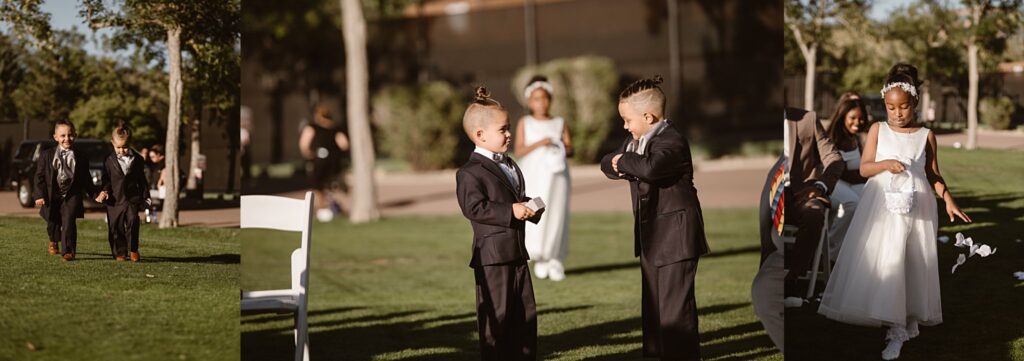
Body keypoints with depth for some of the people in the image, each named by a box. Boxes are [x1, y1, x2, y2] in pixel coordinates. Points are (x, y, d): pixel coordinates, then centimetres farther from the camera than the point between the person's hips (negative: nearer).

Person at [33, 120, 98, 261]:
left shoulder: (81, 156, -1)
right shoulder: (47, 155, -4)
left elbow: (86, 177, 9)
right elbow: (39, 176, -1)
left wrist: (93, 193, 7)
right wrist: (39, 195, -9)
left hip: (72, 194, -1)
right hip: (53, 195, 1)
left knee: (69, 221, -18)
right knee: (53, 223, 17)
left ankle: (68, 250, -13)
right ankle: (54, 242, 48)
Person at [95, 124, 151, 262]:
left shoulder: (137, 159, 6)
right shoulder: (109, 161, 3)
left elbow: (142, 180, 10)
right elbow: (107, 180, 7)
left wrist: (145, 197, 9)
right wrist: (105, 191, -10)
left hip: (132, 198, -1)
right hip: (115, 199, 1)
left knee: (133, 221, -15)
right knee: (116, 227, 3)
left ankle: (133, 249, -1)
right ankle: (120, 252, 14)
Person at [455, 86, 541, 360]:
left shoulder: (510, 166, 16)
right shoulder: (471, 173, -13)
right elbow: (474, 207, -23)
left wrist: (529, 208, 5)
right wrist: (510, 211, -26)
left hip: (517, 252, 9)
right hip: (491, 255, -9)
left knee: (525, 313, 12)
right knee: (496, 316, -3)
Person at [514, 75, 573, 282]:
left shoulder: (560, 123, 12)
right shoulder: (525, 124, 7)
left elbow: (570, 149, 8)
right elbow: (518, 152, -3)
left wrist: (563, 148, -14)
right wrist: (538, 144, -16)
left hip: (556, 174, 1)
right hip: (533, 175, -1)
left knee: (557, 214, -4)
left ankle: (555, 260, 1)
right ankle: (539, 259, 6)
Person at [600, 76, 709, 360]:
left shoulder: (671, 142, -19)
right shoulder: (635, 140, 11)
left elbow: (651, 167, -37)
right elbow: (607, 163, 13)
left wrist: (625, 160, -19)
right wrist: (618, 166, -10)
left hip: (675, 233, -10)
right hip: (651, 235, 10)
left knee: (675, 303, -7)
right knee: (653, 303, 15)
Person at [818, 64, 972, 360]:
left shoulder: (926, 135, 5)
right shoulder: (878, 130, 4)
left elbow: (933, 174, 10)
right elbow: (864, 169, 1)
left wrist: (948, 200, -4)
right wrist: (886, 164, -18)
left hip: (916, 205, 1)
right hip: (883, 204, 0)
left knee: (914, 264, 1)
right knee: (886, 261, -9)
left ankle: (909, 321, 10)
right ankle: (898, 329, -7)